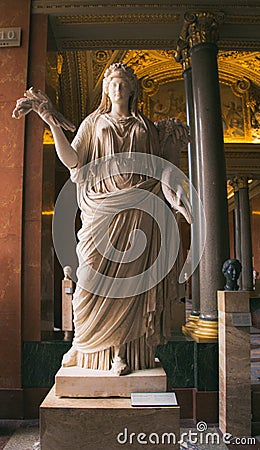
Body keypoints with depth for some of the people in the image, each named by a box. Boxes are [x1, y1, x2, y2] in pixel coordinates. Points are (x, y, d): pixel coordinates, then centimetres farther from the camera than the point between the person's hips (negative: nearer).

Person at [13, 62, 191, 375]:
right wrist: (53, 123, -4)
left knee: (130, 276, -5)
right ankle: (82, 342, 11)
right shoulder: (94, 122, 19)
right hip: (103, 205, 0)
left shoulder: (145, 126, 21)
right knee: (93, 276, -7)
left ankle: (123, 351, 1)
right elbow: (71, 160, 5)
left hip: (138, 207, 1)